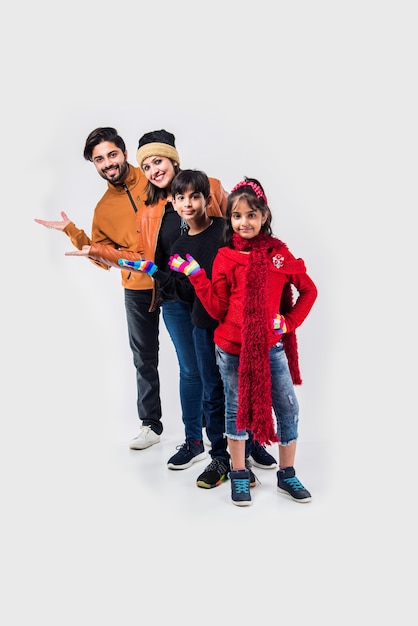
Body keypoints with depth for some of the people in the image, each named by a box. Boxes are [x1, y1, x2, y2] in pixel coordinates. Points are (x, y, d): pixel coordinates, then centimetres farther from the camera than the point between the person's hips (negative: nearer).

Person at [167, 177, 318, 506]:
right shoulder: (225, 257, -2)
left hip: (270, 348, 1)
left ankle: (287, 475, 23)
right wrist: (195, 275, -12)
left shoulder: (278, 252, 1)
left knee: (288, 409, 5)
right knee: (237, 409, 11)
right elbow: (217, 308, -5)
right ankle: (239, 476, 26)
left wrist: (290, 321, 1)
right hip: (232, 350, -1)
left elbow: (308, 289, 9)